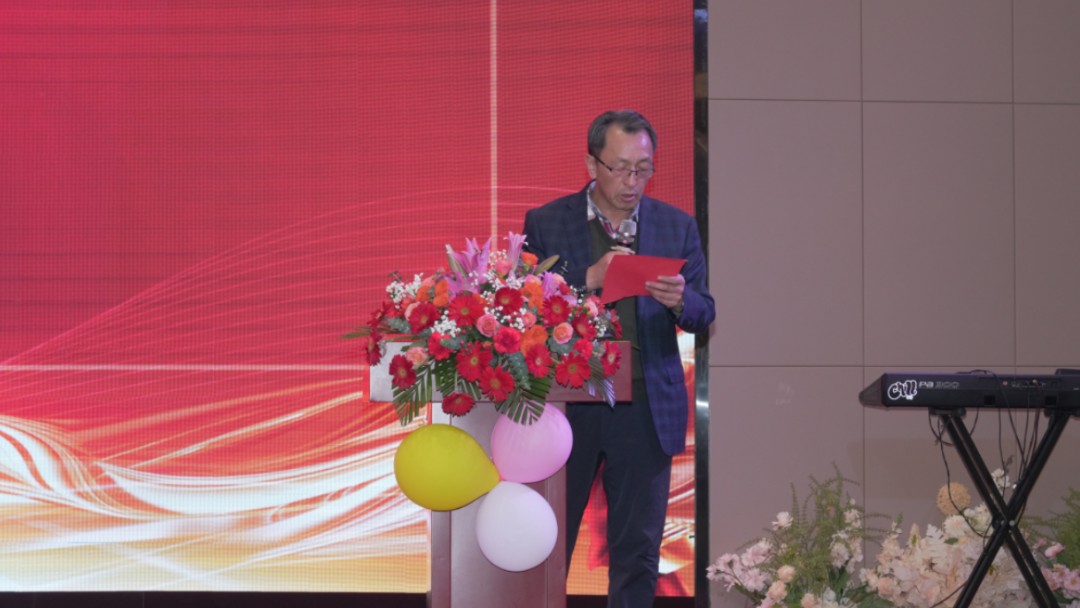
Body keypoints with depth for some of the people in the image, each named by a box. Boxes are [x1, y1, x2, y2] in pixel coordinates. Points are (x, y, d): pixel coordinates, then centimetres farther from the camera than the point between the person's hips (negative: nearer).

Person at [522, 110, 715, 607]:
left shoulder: (677, 226, 6)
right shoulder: (546, 223, 1)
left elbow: (704, 314, 5)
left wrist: (680, 301, -18)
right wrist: (588, 281, -19)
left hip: (645, 411, 1)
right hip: (567, 404, -1)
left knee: (637, 551, 5)